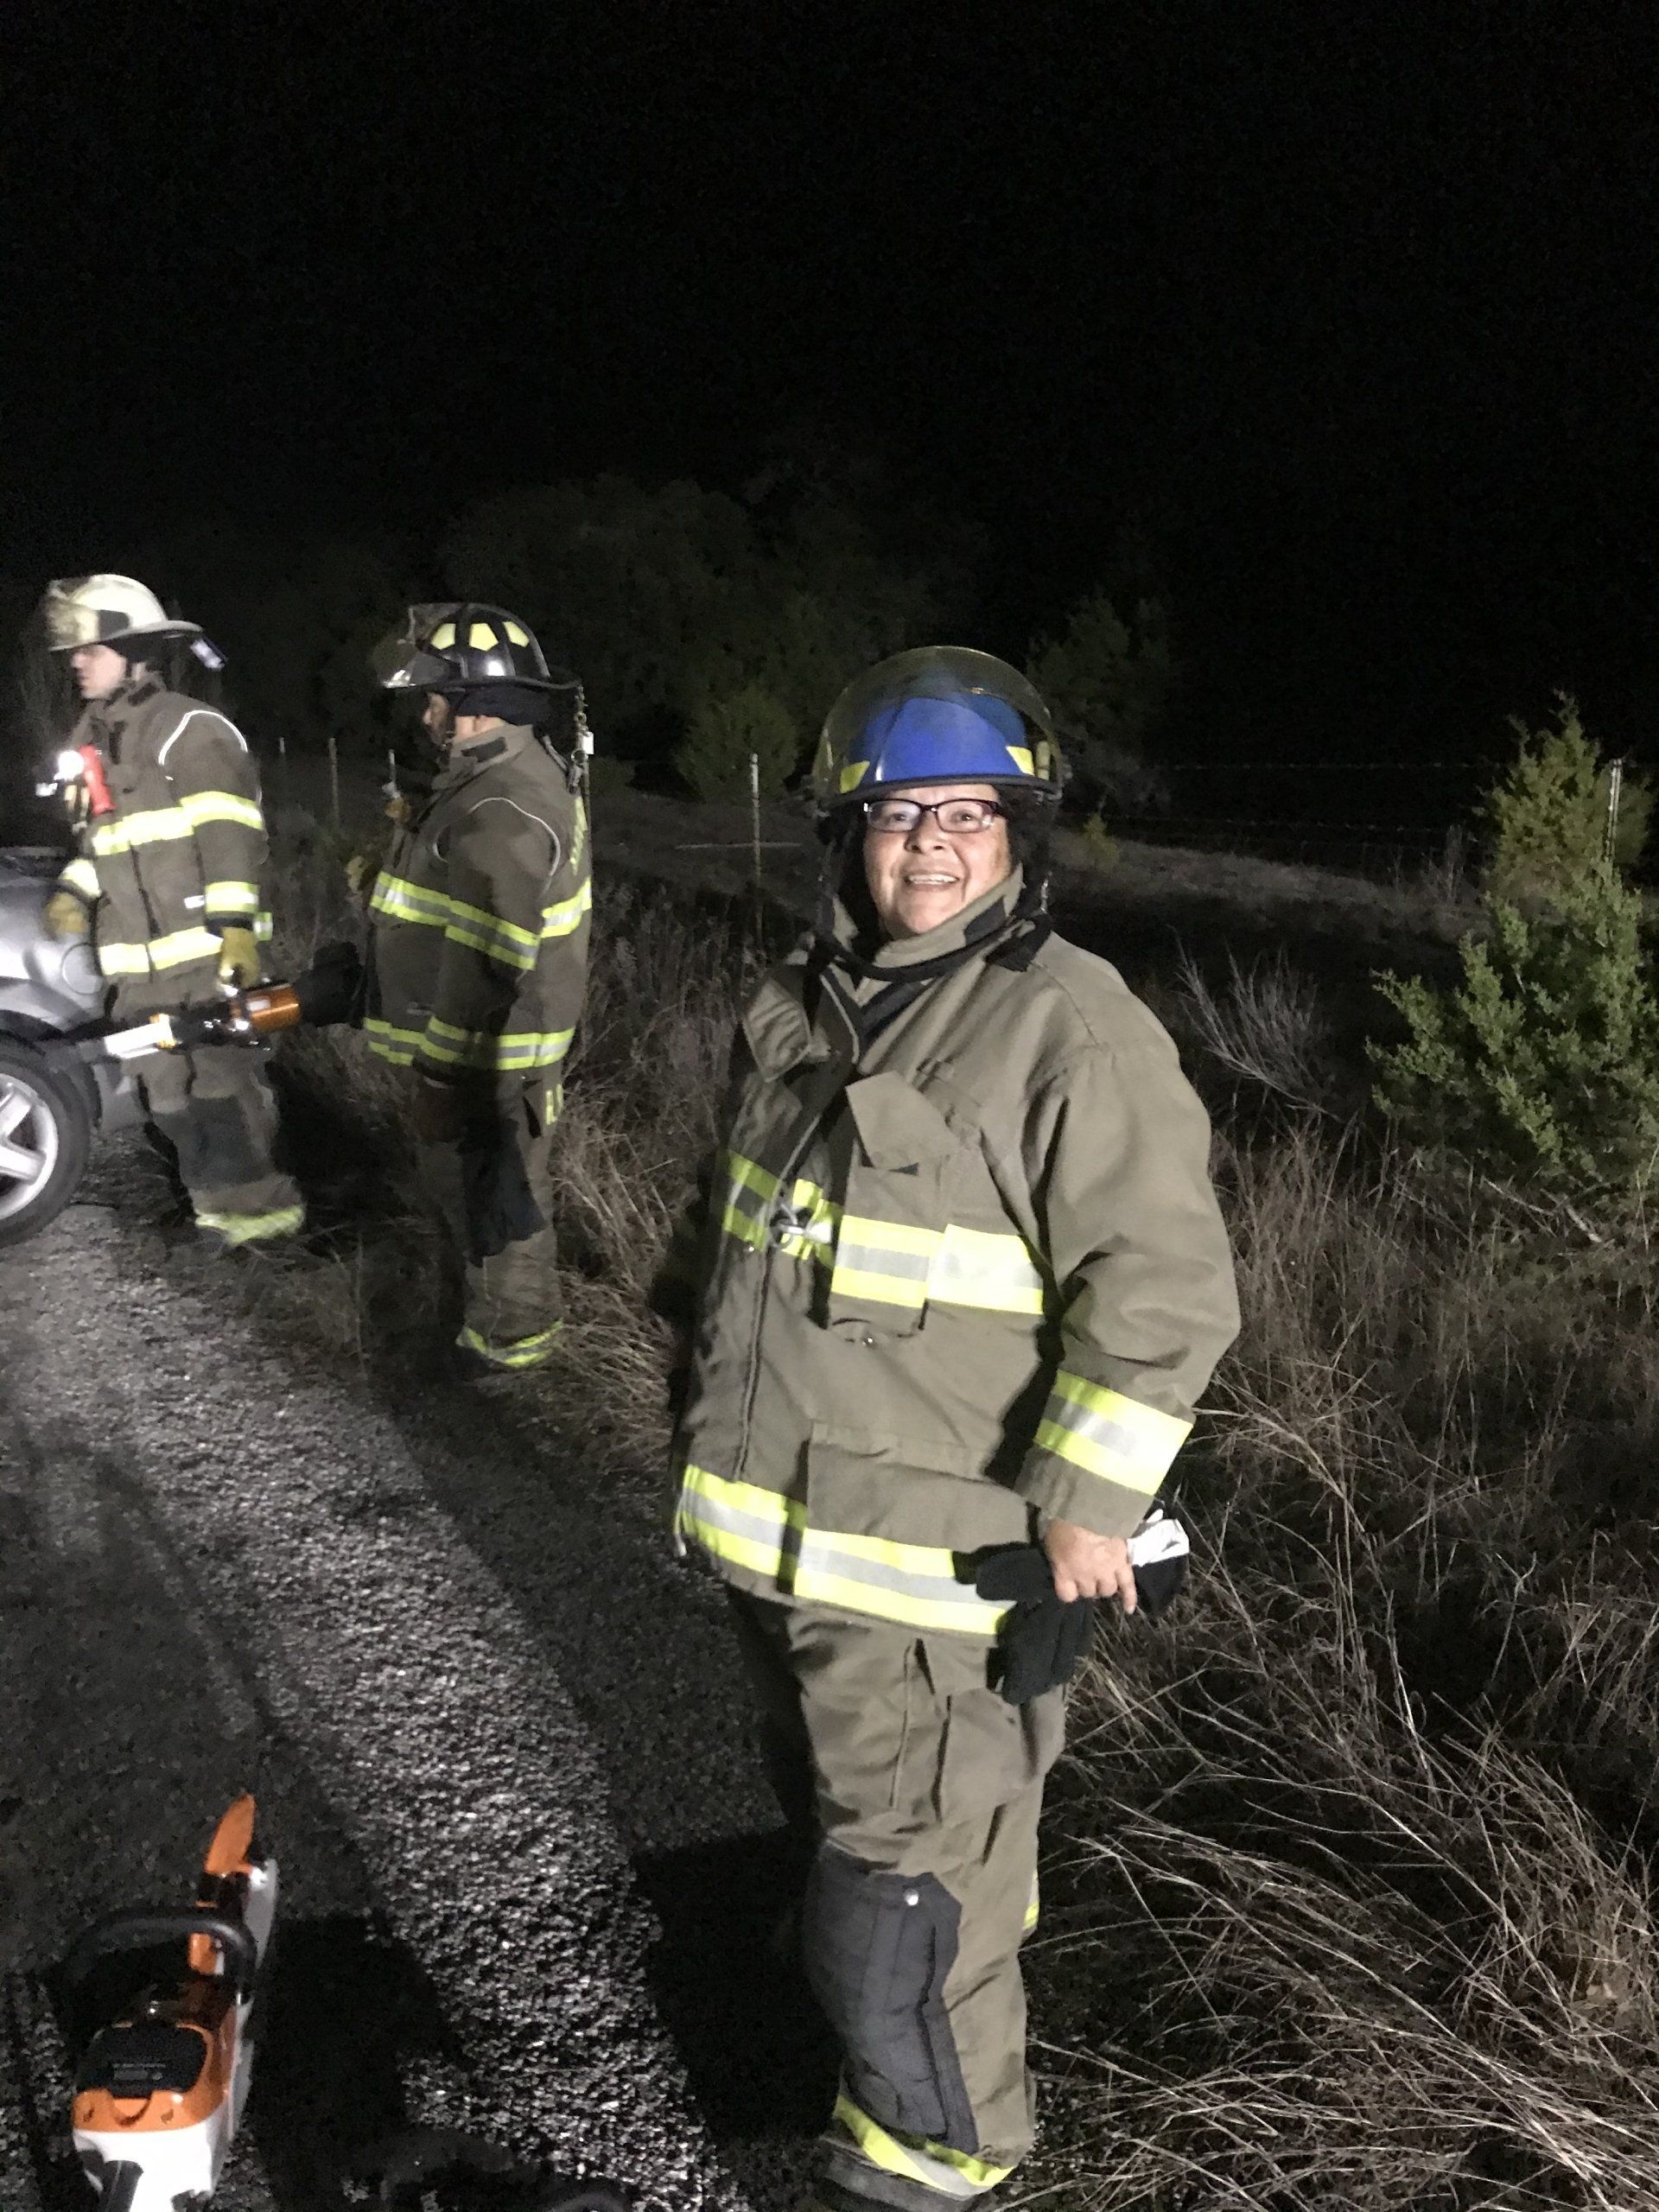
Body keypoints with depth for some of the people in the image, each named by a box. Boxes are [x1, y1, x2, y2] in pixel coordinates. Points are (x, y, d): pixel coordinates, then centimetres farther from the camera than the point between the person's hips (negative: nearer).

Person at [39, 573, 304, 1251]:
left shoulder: (191, 731, -9)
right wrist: (73, 891, 9)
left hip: (205, 949, -8)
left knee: (224, 1083, -8)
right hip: (137, 961, 9)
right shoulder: (90, 741, 18)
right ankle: (221, 1204, 22)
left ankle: (260, 1203, 3)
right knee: (167, 1094, 11)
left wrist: (236, 928, -21)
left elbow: (230, 836, -15)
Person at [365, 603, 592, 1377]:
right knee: (470, 1184, 23)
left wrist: (438, 1072, -22)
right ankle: (499, 1311, 39)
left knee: (492, 1195, 4)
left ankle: (508, 1339, 20)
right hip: (485, 1044, 11)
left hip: (482, 1056, -11)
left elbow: (483, 965, -27)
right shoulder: (510, 777, 10)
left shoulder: (502, 813, -25)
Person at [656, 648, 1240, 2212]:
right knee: (828, 1796, 27)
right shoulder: (801, 1008, 7)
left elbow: (1160, 1291, -20)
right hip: (770, 1524, 8)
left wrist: (1087, 1504, -21)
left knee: (902, 1875, 2)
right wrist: (703, 1402, 22)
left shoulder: (1074, 1032, -17)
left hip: (930, 1557, -8)